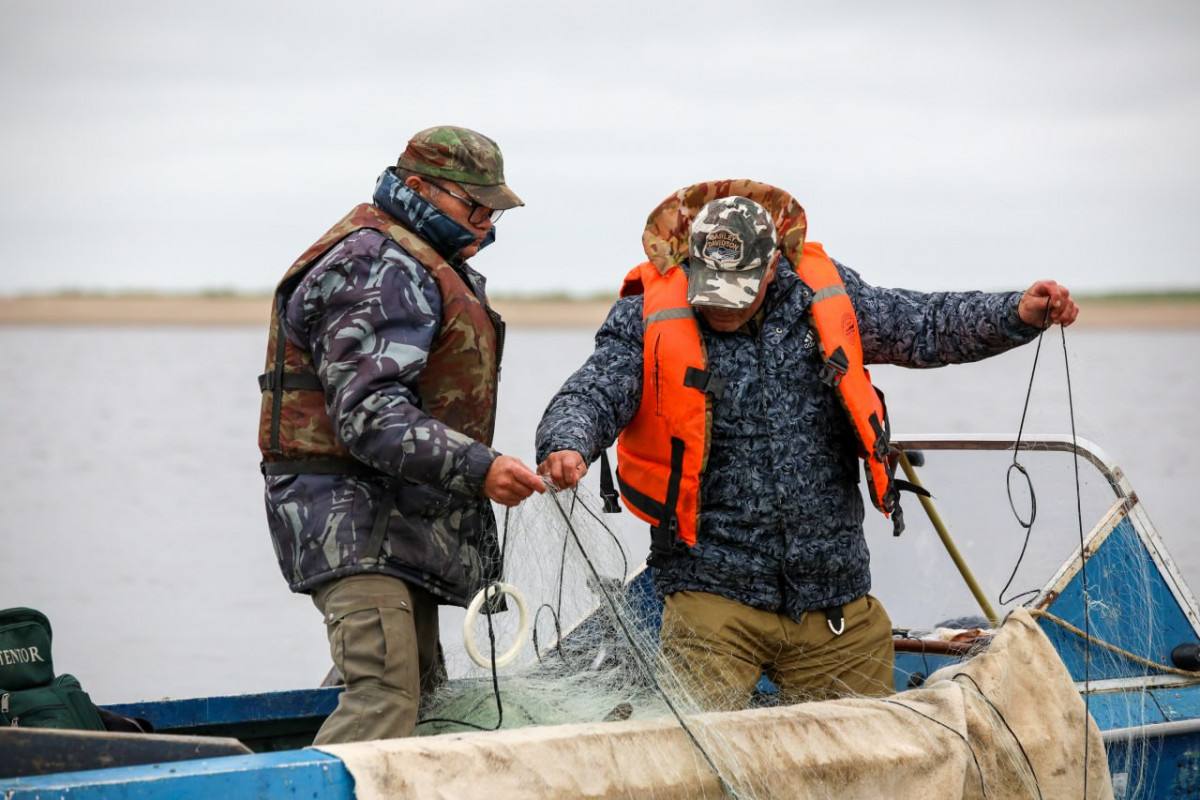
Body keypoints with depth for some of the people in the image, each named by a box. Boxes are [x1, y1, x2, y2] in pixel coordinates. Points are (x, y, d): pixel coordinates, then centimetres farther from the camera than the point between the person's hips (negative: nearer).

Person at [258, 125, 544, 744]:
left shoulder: (423, 266, 22)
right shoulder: (376, 270, -15)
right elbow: (369, 414, -27)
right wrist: (476, 469, -35)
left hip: (402, 521, 11)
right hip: (356, 519, -11)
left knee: (421, 689, 13)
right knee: (385, 697, -23)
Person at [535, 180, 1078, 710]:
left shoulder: (827, 295, 5)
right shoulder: (648, 321, -3)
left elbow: (926, 328, 11)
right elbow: (591, 396, -13)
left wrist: (1017, 315, -4)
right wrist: (566, 448, -36)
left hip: (835, 598, 3)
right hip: (713, 595, -3)